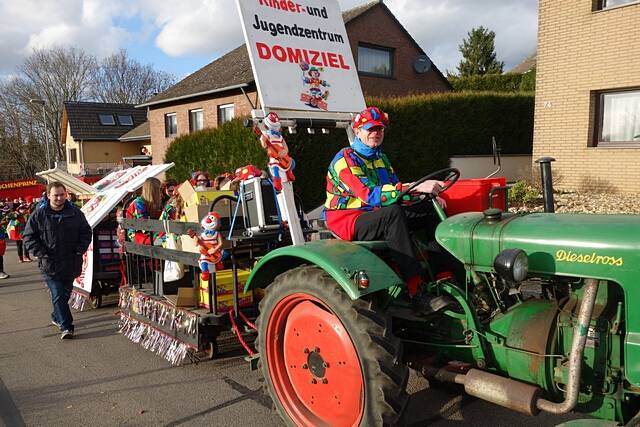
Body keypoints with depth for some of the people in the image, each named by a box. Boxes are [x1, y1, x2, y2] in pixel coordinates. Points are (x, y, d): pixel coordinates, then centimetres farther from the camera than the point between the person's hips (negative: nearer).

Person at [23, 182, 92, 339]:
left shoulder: (75, 213, 2)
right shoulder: (39, 214, -4)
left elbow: (86, 232, 10)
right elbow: (29, 237, 0)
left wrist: (80, 249, -3)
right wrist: (41, 253, -10)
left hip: (71, 263, 3)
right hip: (50, 265, -3)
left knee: (66, 293, 17)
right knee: (58, 295, -7)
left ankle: (57, 317, 39)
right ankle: (66, 327, -4)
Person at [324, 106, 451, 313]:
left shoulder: (380, 158, 16)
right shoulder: (345, 159, -12)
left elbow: (395, 191, 15)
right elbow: (370, 195, -27)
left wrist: (429, 195, -4)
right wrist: (417, 188, -33)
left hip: (377, 217, 8)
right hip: (347, 221, -8)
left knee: (428, 208, -6)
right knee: (393, 213, -36)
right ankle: (417, 293, -39)